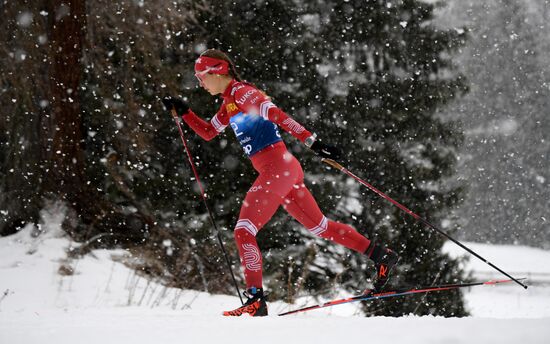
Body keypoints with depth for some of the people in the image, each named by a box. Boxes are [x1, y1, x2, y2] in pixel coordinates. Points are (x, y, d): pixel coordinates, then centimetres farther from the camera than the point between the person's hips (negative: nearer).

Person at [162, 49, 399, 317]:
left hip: (277, 168, -10)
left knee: (244, 231, -11)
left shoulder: (242, 93, -10)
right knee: (320, 227, 15)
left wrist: (312, 142, -27)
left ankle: (256, 298, -14)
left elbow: (277, 116, -20)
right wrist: (183, 112, 20)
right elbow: (208, 132, 31)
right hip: (276, 171, 10)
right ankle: (381, 256, 18)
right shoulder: (229, 103, 19)